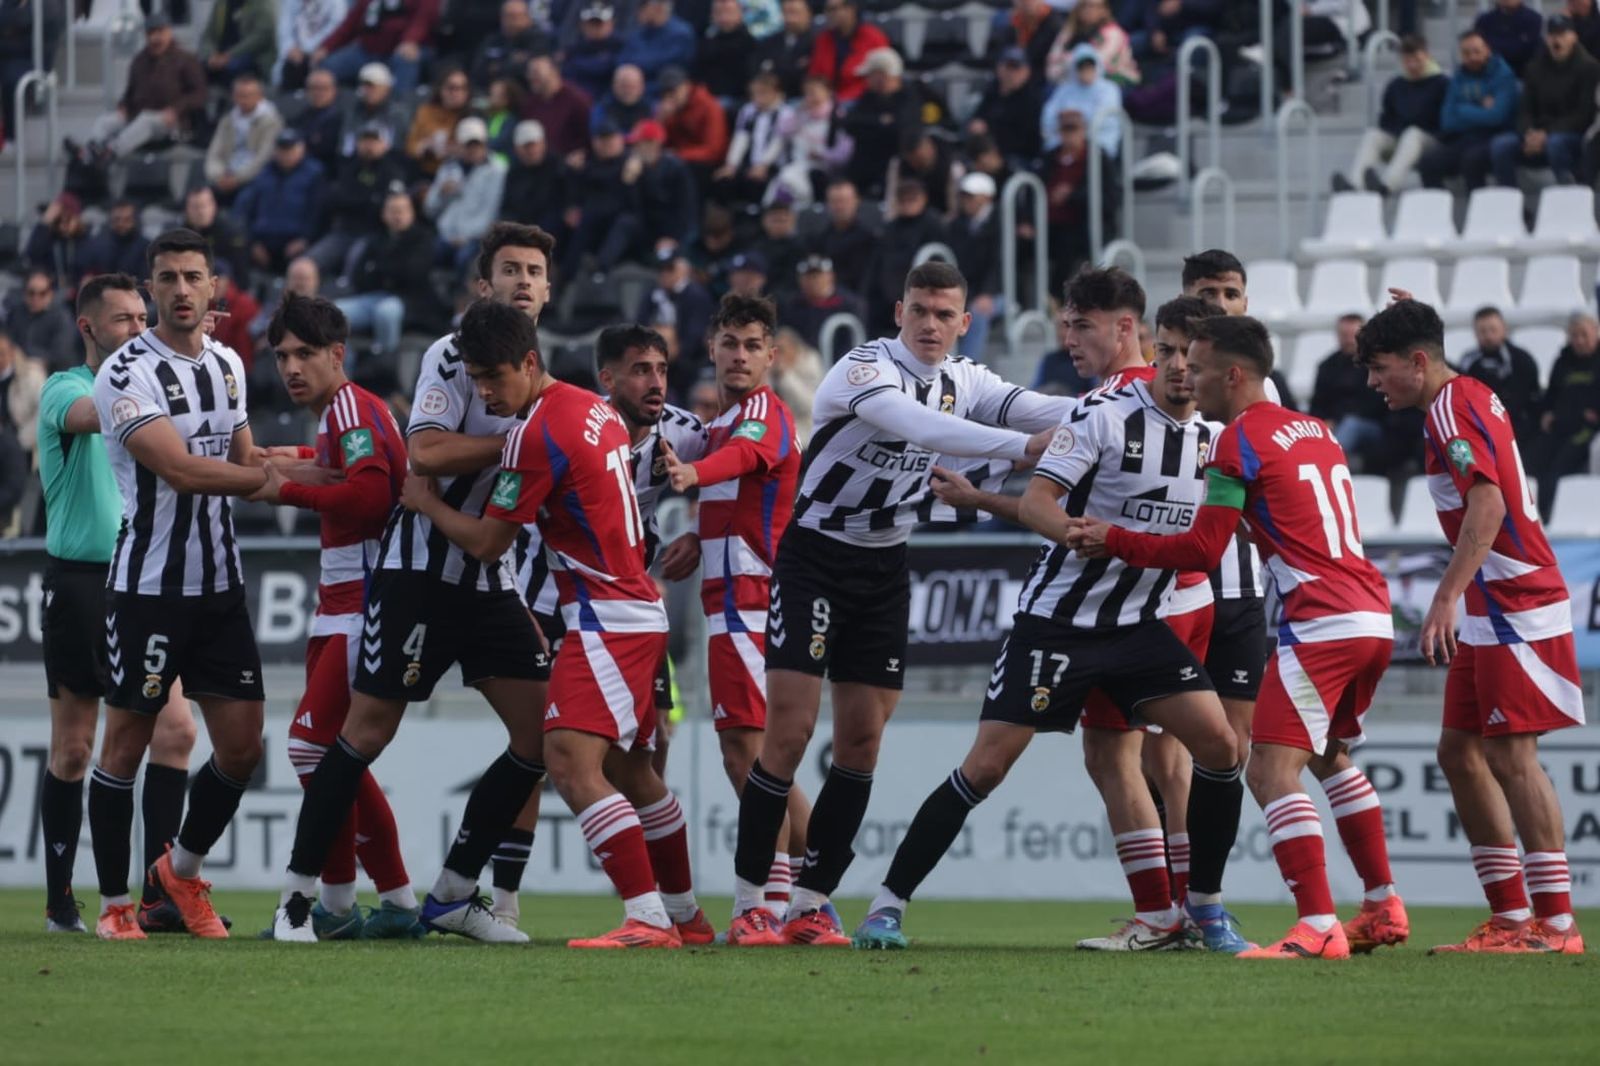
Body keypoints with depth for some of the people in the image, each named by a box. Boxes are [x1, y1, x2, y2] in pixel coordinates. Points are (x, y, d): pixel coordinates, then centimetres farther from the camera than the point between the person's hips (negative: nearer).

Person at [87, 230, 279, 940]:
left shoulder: (227, 365, 11)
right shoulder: (127, 373, -13)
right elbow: (178, 469, -22)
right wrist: (273, 474, -18)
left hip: (219, 586, 6)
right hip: (147, 584, -6)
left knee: (242, 746, 3)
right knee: (126, 743, -1)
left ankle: (181, 871, 25)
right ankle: (114, 905, 10)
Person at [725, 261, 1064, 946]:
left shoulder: (962, 382, 4)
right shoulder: (866, 370, -19)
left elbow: (1038, 411, -6)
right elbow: (919, 426, -35)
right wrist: (1022, 446, -43)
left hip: (884, 569, 6)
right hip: (815, 558, -6)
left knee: (862, 741, 1)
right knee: (788, 733, -11)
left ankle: (812, 903, 5)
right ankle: (748, 901, -4)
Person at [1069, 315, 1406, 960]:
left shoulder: (1240, 440, -6)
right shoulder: (1314, 431, 18)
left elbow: (1202, 551, -7)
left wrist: (1113, 540, 3)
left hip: (1321, 626, -9)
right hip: (1373, 617, 9)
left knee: (1272, 771, -12)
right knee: (1330, 757, 27)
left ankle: (1318, 929, -22)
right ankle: (1383, 908, 29)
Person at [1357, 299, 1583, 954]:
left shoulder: (1450, 408, -14)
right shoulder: (1474, 396, 13)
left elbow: (1488, 504, -27)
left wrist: (1447, 597, -34)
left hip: (1516, 605, -10)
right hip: (1491, 612, 10)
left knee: (1512, 755, -11)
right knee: (1461, 753, 9)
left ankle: (1556, 923, -11)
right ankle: (1511, 918, 9)